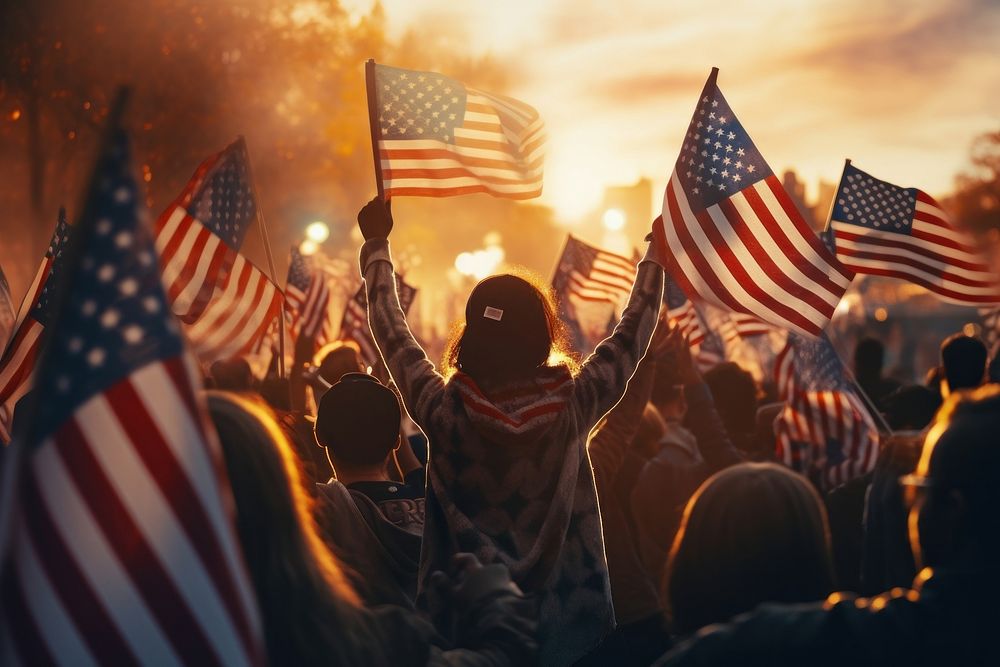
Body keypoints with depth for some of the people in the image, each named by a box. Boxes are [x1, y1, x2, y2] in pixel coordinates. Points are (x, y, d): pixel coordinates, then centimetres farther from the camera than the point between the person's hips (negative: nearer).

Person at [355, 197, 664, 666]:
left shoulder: (443, 413, -13)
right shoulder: (572, 408, -13)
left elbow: (389, 329, 2)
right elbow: (631, 335, 2)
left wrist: (376, 244, 15)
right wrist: (657, 251, 15)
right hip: (566, 623, 0)